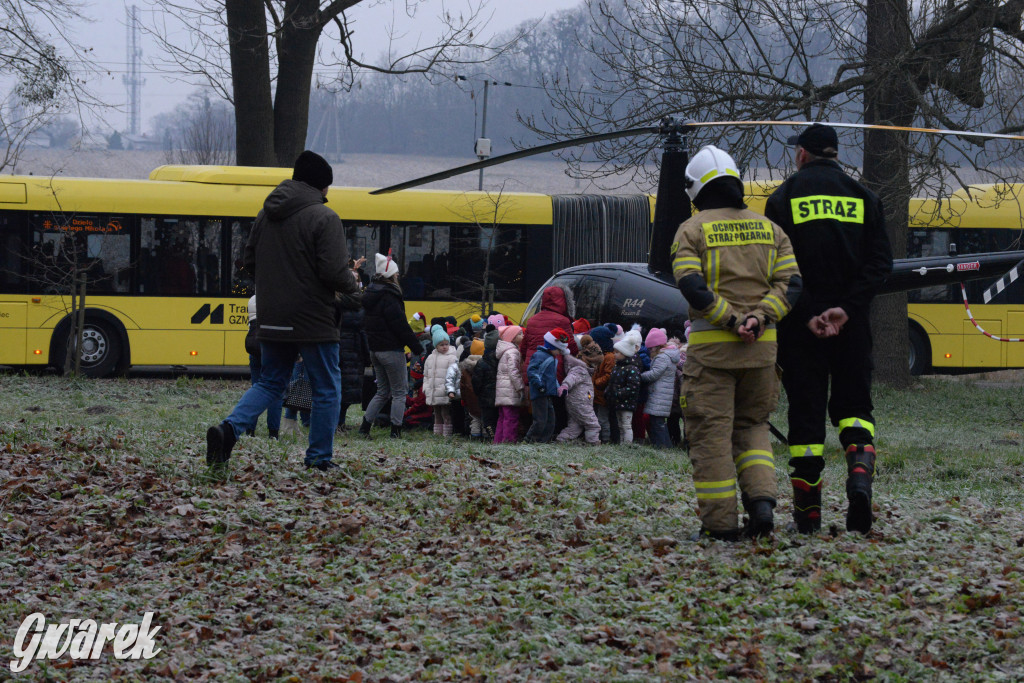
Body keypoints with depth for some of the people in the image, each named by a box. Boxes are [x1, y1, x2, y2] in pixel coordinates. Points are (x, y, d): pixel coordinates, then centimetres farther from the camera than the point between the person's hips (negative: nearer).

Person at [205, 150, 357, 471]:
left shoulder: (266, 215, 9)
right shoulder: (324, 218, -13)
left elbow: (249, 261, 14)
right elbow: (334, 272, -20)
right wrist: (352, 284, 2)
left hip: (272, 322, 6)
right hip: (313, 323, -6)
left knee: (270, 383, 15)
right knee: (327, 389, 8)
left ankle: (230, 427, -9)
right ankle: (319, 457, 11)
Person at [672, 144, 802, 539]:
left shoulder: (691, 231, -1)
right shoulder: (768, 229, 11)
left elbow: (692, 286, -15)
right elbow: (789, 283, 0)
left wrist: (731, 319, -12)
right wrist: (758, 318, -9)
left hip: (711, 346, -4)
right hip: (762, 346, 4)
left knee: (711, 433, 2)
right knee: (751, 425, 19)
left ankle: (720, 522, 2)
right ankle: (762, 499, -1)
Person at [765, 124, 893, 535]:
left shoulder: (783, 200, 1)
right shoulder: (863, 198, 7)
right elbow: (880, 262, -3)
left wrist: (807, 314, -10)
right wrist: (846, 308, -9)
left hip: (801, 326, -2)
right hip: (853, 324, 2)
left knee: (805, 412, 4)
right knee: (853, 404, 12)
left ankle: (808, 512, 4)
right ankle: (860, 472, -16)